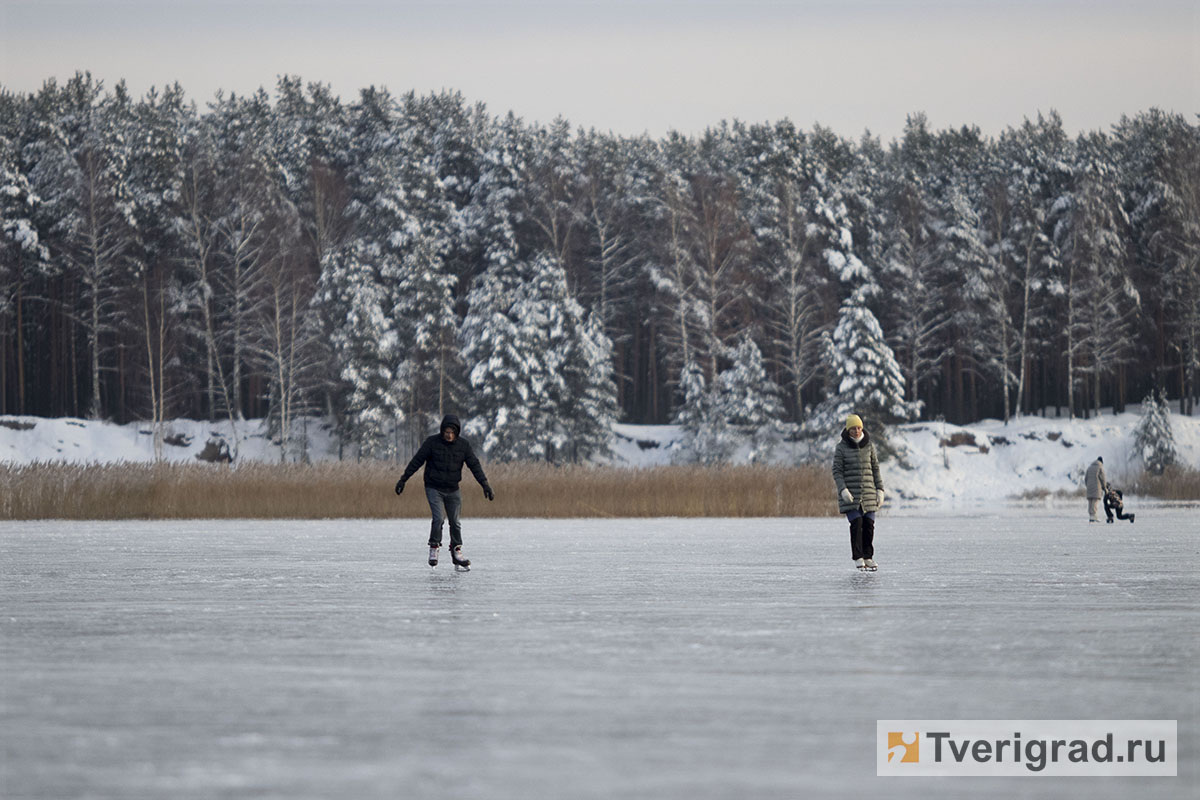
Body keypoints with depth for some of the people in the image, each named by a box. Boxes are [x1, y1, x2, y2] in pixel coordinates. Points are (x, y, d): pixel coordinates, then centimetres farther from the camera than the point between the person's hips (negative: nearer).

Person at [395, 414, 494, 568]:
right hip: (434, 488, -3)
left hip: (453, 490, 3)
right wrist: (403, 479, -7)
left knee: (455, 522, 6)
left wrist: (485, 485, -12)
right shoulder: (432, 442, -12)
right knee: (439, 518, -16)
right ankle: (433, 549, 1)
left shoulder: (464, 445, -5)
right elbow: (416, 461, -8)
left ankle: (456, 554, 18)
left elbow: (475, 465, -5)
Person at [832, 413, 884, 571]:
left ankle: (868, 557, 8)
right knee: (856, 523, -12)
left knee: (869, 524, -1)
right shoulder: (841, 447, -1)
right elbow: (837, 471, -3)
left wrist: (880, 489, 5)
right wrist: (843, 489, -16)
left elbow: (875, 468, 12)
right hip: (850, 493, -3)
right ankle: (858, 558, -5)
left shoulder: (869, 446, 8)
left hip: (868, 493, 3)